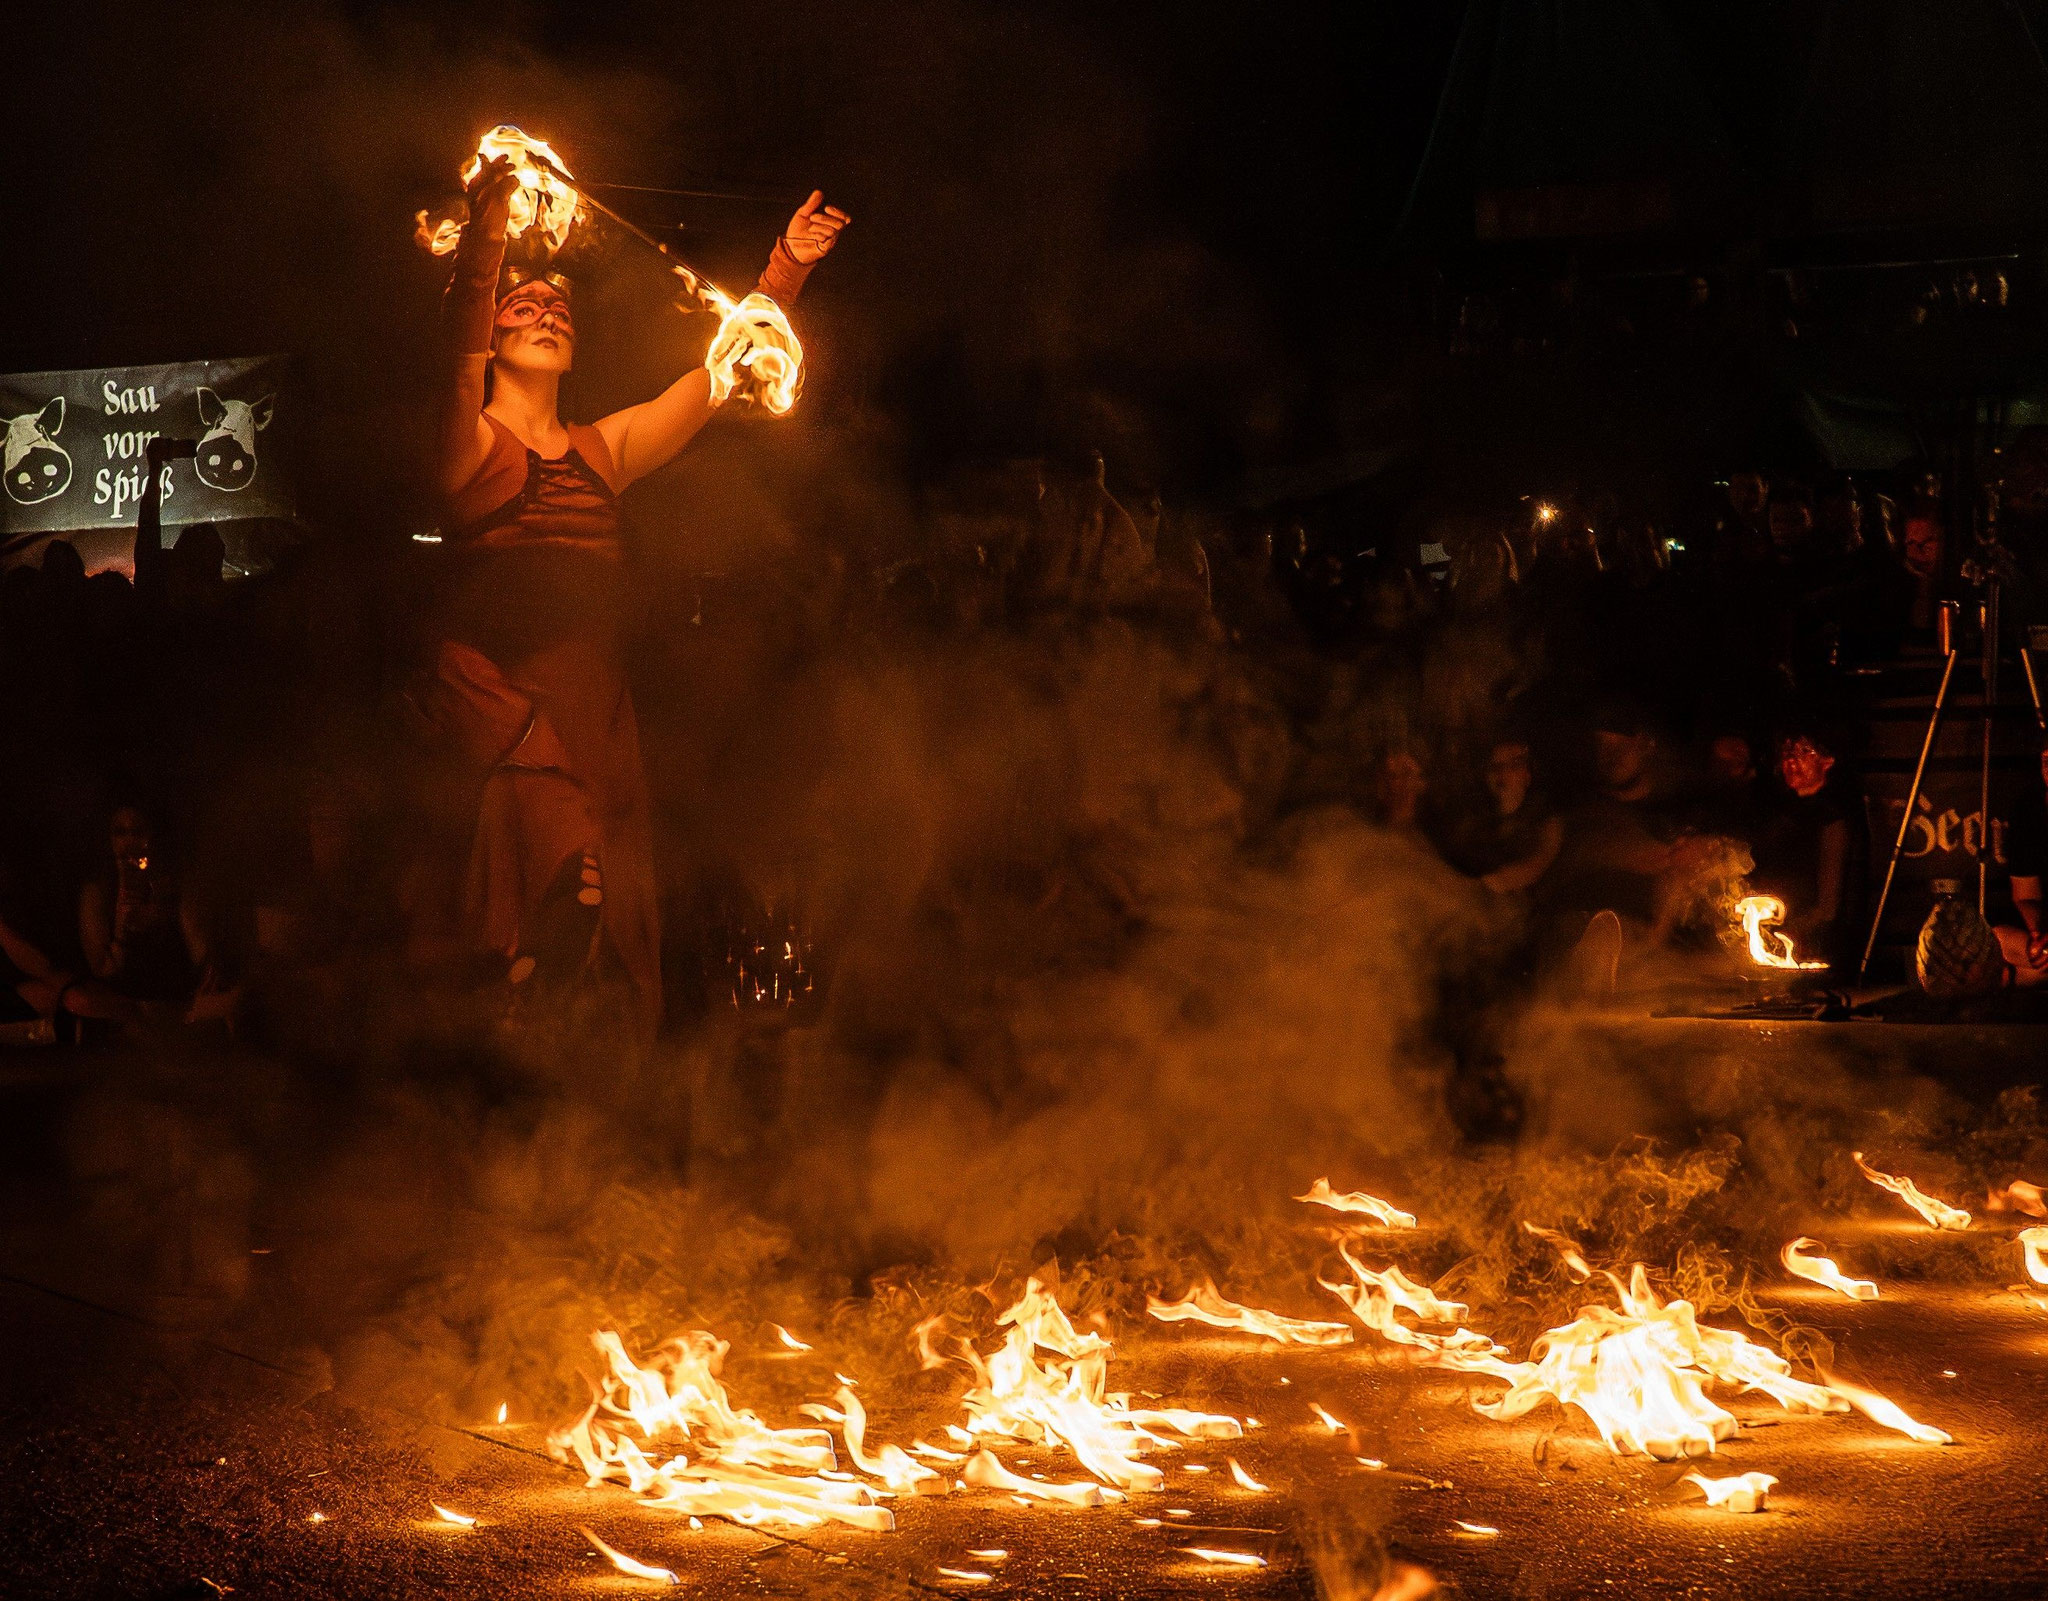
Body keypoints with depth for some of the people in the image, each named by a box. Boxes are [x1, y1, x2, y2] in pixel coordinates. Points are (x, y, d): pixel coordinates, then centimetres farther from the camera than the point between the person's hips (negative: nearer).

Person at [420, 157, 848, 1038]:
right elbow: (458, 347, -13)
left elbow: (720, 377, 18)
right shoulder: (472, 446, 6)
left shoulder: (604, 450, 22)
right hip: (495, 702, -5)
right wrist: (486, 233, -29)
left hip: (594, 714, 5)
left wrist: (785, 271, 8)